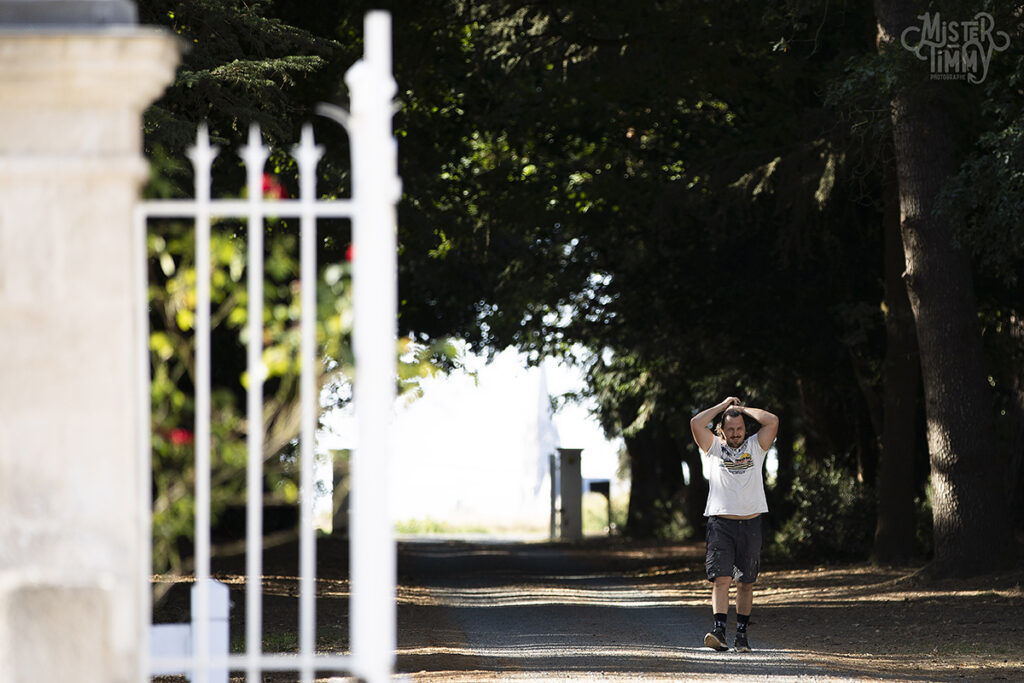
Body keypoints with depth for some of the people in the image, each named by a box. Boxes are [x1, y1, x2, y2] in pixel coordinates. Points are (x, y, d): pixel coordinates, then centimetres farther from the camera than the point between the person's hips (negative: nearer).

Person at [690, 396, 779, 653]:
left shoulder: (755, 446, 12)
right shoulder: (713, 448, 10)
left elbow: (772, 421, 1)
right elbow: (696, 423, -3)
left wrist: (742, 409, 9)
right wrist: (724, 405, 7)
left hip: (750, 524, 2)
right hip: (720, 523, -2)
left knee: (746, 583, 5)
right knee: (721, 579, -13)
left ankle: (741, 633, 11)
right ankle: (719, 630, -21)